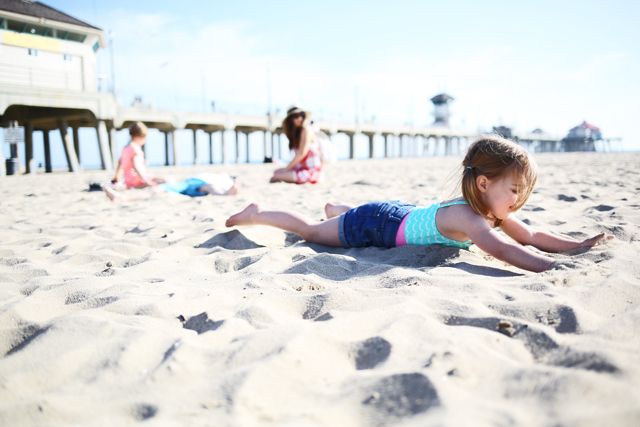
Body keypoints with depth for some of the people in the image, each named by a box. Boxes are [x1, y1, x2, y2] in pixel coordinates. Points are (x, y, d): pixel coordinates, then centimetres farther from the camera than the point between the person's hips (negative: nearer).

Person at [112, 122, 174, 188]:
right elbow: (136, 166, -27)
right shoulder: (135, 148, -14)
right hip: (138, 182, -10)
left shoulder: (126, 148, 16)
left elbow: (120, 163, 29)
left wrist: (116, 177, 44)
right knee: (170, 180, -22)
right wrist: (147, 181, -31)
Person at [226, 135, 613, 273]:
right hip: (374, 225, -8)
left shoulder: (490, 208, -11)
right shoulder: (467, 217, -37)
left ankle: (338, 207, 66)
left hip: (397, 214, 8)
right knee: (310, 231, 10)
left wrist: (581, 245, -13)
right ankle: (257, 214, 28)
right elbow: (501, 250, -52)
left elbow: (531, 237, -3)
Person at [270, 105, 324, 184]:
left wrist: (286, 169, -12)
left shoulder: (306, 129, -14)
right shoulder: (296, 132, 12)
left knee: (276, 176, -22)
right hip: (303, 168, 9)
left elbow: (301, 153, -19)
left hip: (312, 172, -9)